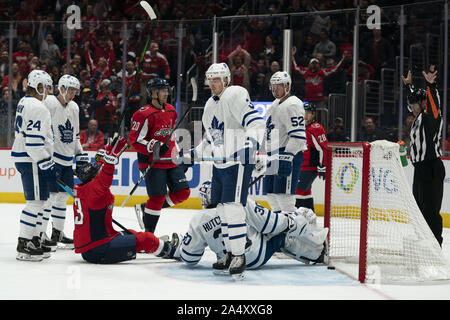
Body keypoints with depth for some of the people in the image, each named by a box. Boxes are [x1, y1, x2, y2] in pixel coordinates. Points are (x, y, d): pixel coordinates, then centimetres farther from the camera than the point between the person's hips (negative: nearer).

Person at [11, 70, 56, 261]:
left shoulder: (24, 102, 16)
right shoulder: (36, 107, -17)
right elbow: (34, 141, -23)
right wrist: (47, 165, -20)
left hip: (24, 158, 11)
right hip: (32, 161, -11)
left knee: (37, 201, 16)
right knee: (36, 201, -9)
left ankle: (33, 240, 22)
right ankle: (23, 245, -10)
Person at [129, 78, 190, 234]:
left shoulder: (171, 111, 12)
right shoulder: (144, 114, -13)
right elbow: (135, 140, -15)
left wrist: (178, 154, 27)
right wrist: (153, 147, -28)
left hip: (170, 161, 8)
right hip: (152, 162, -8)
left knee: (182, 192, 2)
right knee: (157, 197, -11)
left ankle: (145, 208, 16)